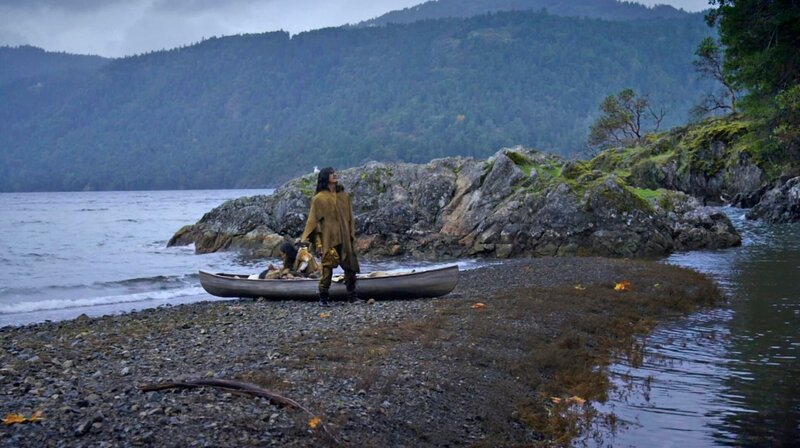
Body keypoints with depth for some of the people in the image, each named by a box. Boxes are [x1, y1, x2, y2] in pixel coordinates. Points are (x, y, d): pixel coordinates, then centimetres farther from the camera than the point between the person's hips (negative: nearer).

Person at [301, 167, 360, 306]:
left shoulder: (344, 196, 10)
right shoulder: (319, 198, -3)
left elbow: (350, 218, 14)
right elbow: (313, 221, -4)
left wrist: (352, 237, 9)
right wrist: (318, 243, -10)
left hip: (345, 240, 4)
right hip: (328, 240, -4)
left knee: (350, 267, 7)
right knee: (327, 268, -3)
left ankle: (352, 296, 17)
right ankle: (323, 298, 6)